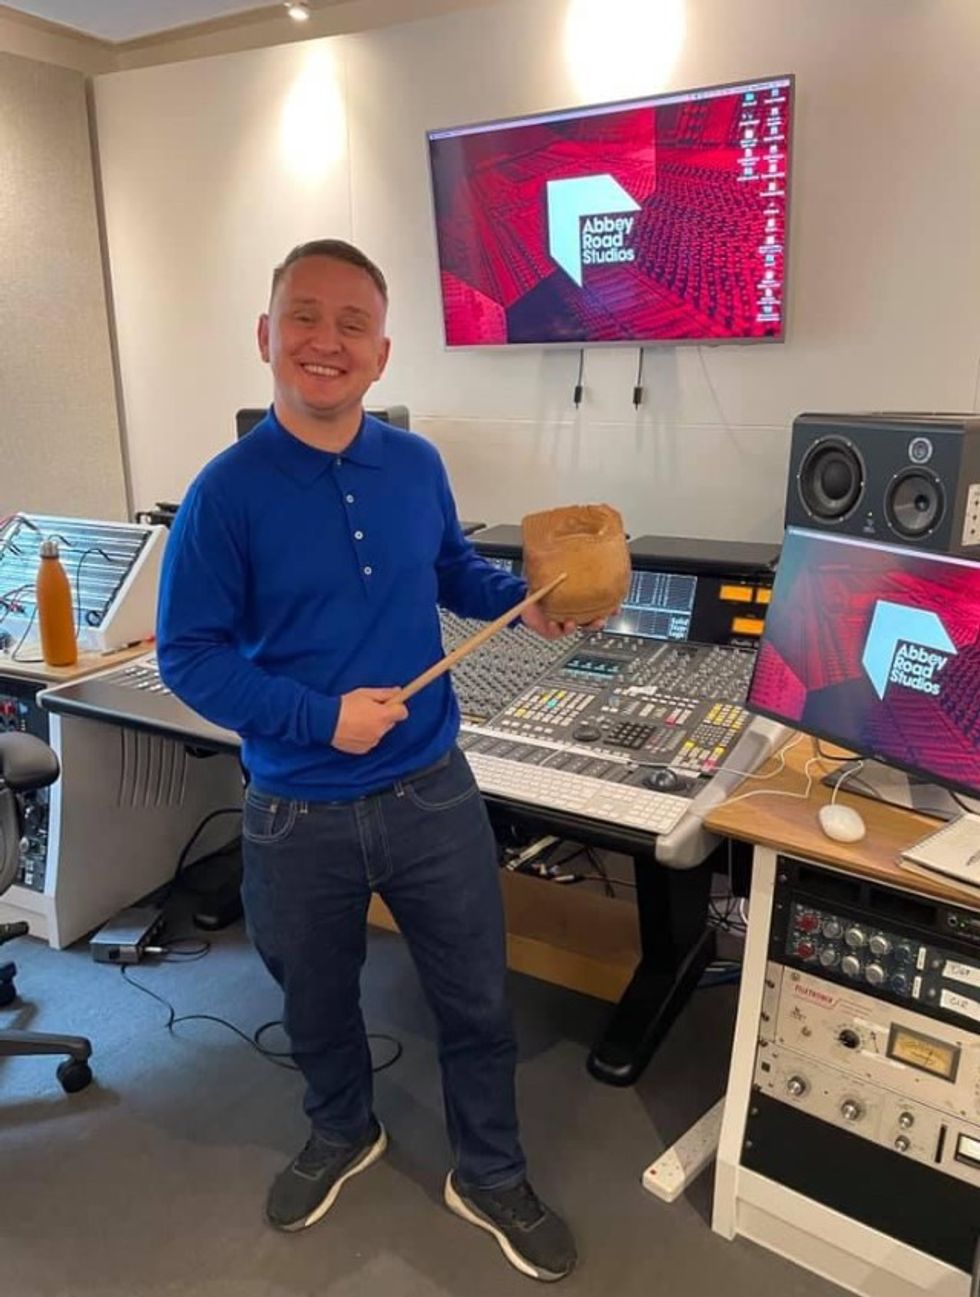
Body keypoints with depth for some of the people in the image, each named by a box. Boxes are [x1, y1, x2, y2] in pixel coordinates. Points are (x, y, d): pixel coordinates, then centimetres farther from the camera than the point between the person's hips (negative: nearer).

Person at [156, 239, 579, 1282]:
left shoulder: (417, 465, -3)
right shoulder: (227, 491, -14)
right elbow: (187, 655, -12)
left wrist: (522, 602, -5)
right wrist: (320, 718, -22)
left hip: (432, 792, 3)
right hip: (299, 816, -2)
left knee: (476, 999, 15)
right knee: (316, 1002, 23)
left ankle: (489, 1178, 42)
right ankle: (341, 1135, 55)